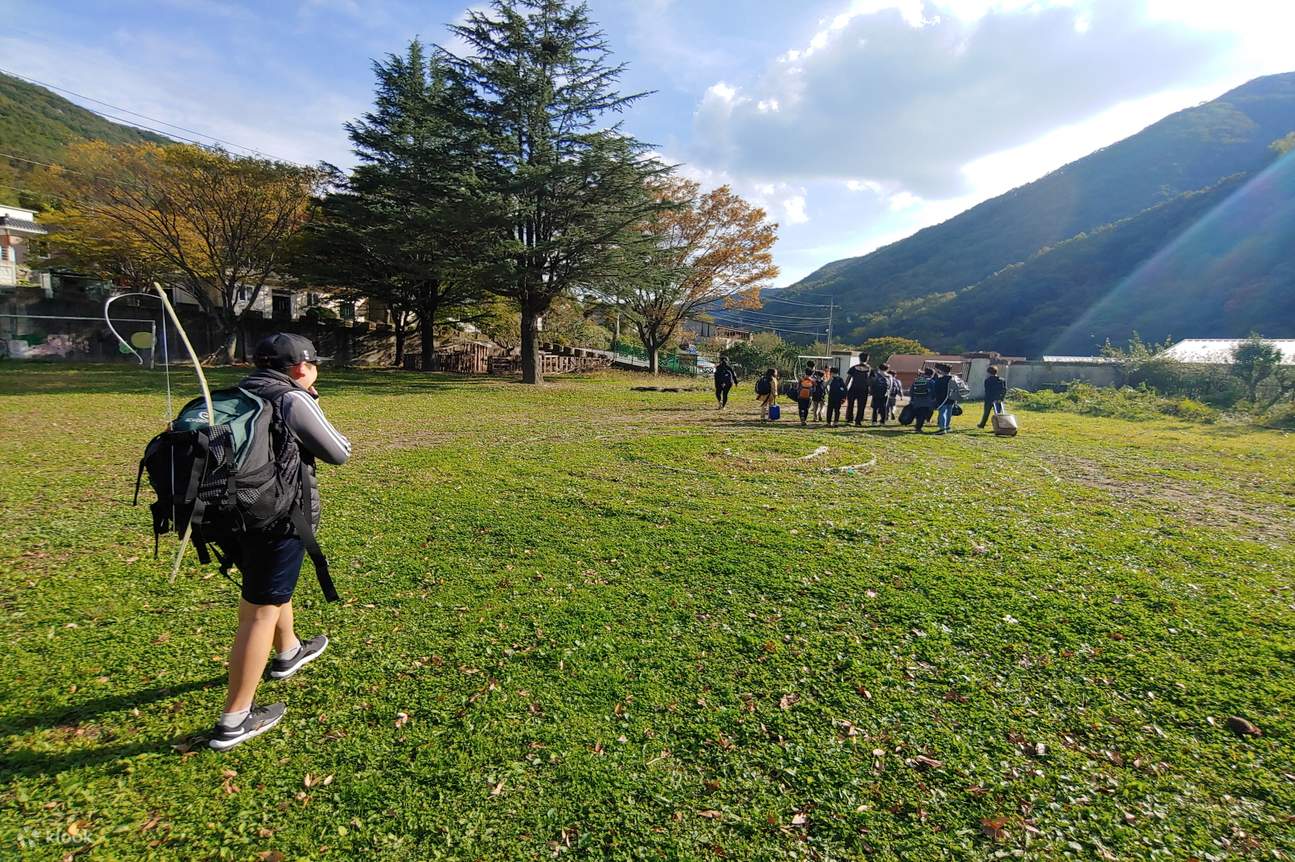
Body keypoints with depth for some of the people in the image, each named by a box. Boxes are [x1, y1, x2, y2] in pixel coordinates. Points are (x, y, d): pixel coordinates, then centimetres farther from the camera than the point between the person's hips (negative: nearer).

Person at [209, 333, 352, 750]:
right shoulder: (294, 399, -12)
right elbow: (338, 453, -7)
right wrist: (315, 414, 9)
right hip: (278, 517, -8)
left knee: (267, 585, 29)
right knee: (262, 610, 0)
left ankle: (288, 652, 51)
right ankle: (234, 721, 8)